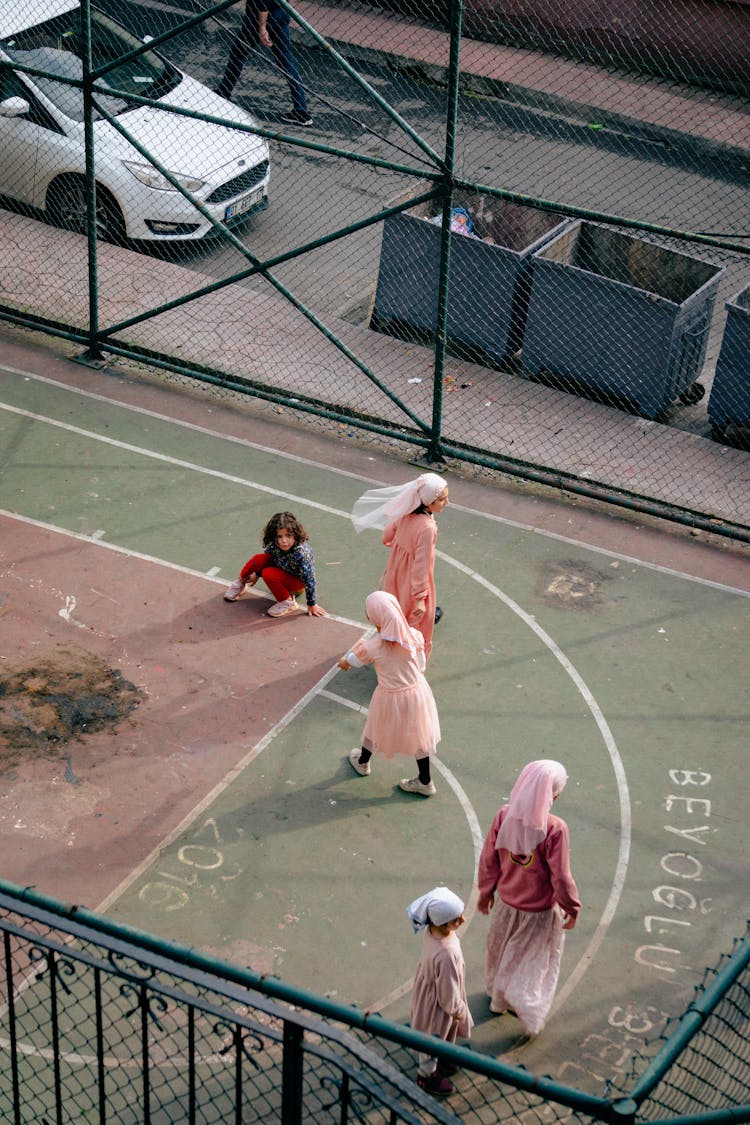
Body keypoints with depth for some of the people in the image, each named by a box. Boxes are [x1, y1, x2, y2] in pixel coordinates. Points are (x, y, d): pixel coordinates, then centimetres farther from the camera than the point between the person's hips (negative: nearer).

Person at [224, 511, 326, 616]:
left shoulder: (302, 553, -39)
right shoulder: (274, 545, -22)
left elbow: (309, 580, -30)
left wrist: (312, 605, -22)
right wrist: (256, 574, 13)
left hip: (298, 580, -5)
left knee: (268, 574, -30)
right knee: (258, 559, -18)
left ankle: (288, 602, -13)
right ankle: (241, 582, 10)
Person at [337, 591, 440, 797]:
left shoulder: (372, 646, -30)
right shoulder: (414, 636, -21)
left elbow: (354, 660, -8)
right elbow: (421, 666, -5)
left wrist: (344, 662, 17)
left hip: (390, 697, -2)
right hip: (417, 692, 2)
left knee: (376, 728, 27)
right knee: (417, 734, 21)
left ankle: (362, 762, 56)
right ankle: (425, 782, 37)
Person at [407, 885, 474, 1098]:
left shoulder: (432, 929, -21)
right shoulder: (446, 954, -45)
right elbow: (447, 990, -28)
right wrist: (457, 1010, -9)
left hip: (428, 987, 7)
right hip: (437, 1001, -7)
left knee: (440, 1034, 34)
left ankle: (436, 1060, 61)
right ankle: (427, 1075, 48)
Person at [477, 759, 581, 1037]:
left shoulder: (504, 816, -19)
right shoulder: (554, 829, -32)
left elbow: (488, 860, -6)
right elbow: (561, 877, -23)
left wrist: (486, 891, 12)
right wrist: (572, 908, -5)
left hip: (506, 902, 4)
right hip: (540, 910, -4)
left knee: (501, 951, 29)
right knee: (536, 960, 20)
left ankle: (498, 997, 52)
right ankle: (530, 1014, 32)